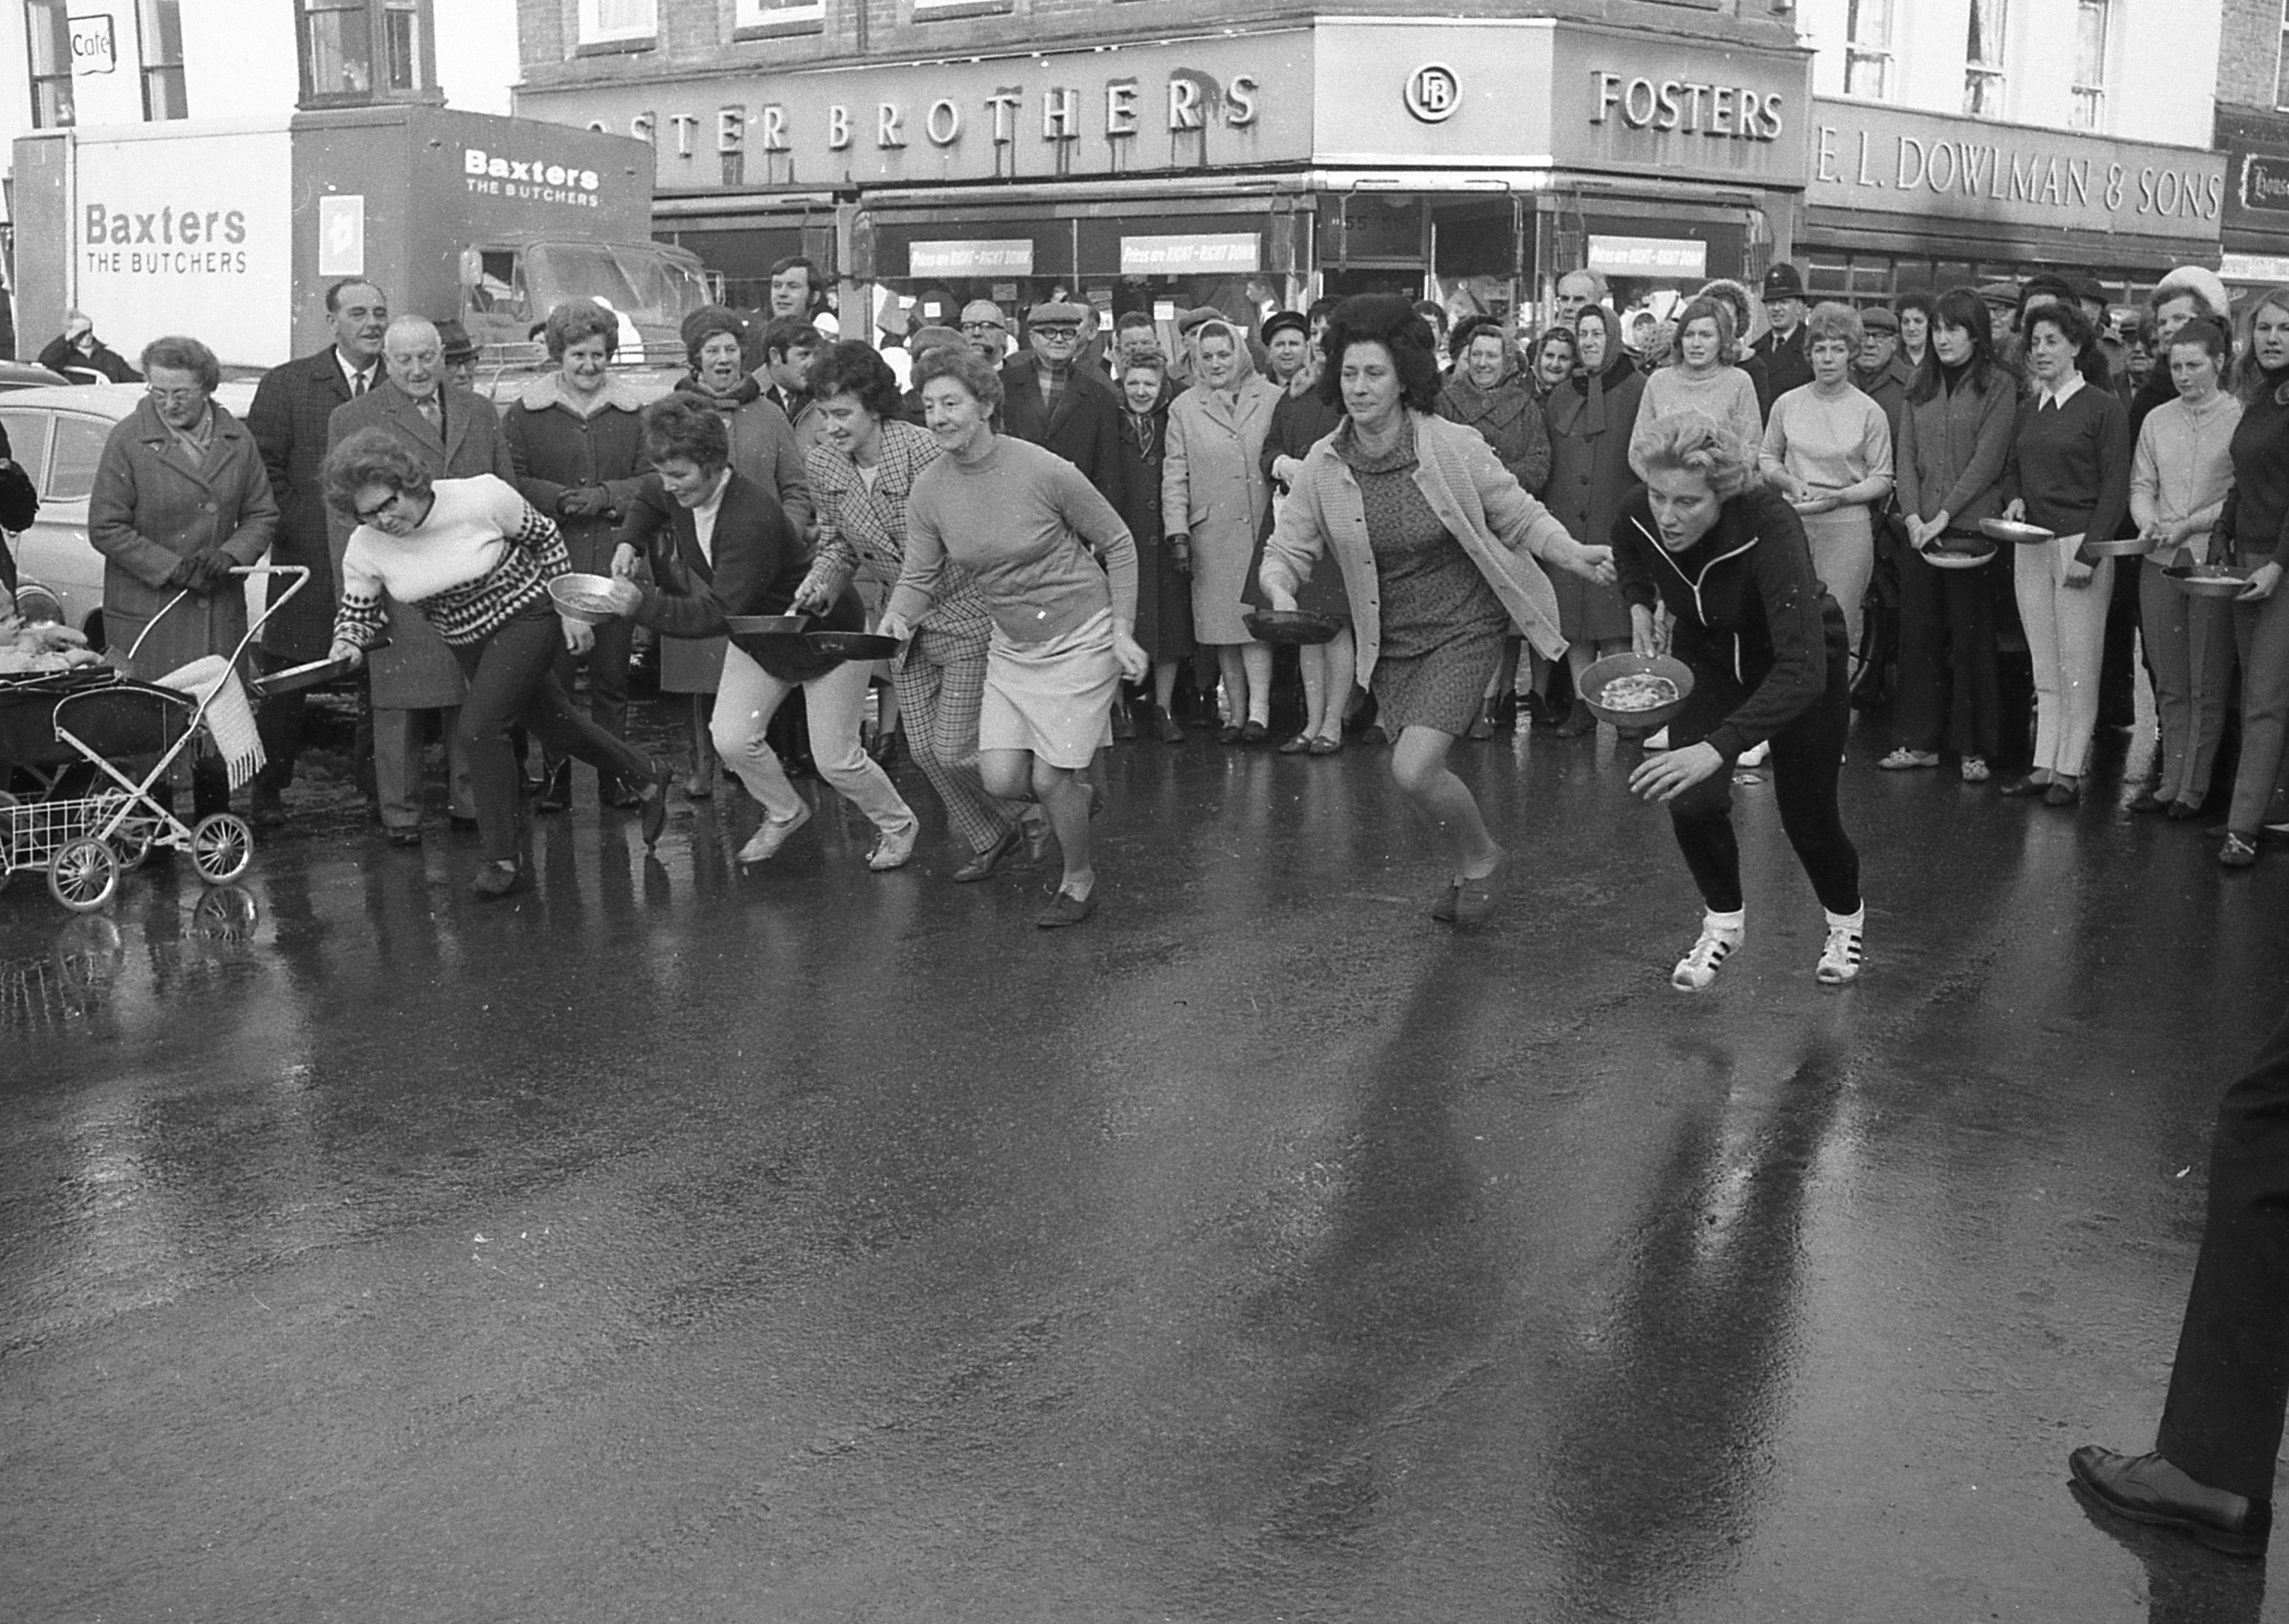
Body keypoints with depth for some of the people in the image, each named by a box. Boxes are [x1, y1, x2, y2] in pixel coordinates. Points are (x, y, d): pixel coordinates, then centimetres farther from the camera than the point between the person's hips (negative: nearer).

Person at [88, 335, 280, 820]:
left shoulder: (237, 439, 6)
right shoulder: (128, 440, -4)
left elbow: (262, 515, 12)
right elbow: (106, 528, -5)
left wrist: (228, 555, -7)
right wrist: (172, 569, -12)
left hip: (220, 608, 3)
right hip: (146, 609, -3)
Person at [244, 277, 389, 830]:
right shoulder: (287, 384, 4)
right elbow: (262, 467, 1)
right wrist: (293, 529, -7)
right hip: (308, 558, -1)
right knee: (286, 683, 4)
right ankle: (268, 790, 15)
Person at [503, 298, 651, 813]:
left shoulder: (634, 413, 9)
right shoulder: (525, 414, 6)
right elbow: (511, 485, -1)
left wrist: (605, 496, -12)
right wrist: (559, 499, -16)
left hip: (616, 563, 1)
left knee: (613, 678, 7)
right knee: (552, 677, 1)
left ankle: (615, 778, 15)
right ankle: (555, 779, 10)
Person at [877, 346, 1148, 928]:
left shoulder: (1045, 471, -20)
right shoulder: (928, 491, -7)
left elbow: (1118, 544, -9)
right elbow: (919, 578, 0)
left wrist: (1122, 632, -13)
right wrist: (898, 618, -23)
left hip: (1080, 638, -5)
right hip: (1011, 645, 5)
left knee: (1048, 780, -5)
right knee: (1001, 779, -3)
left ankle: (1080, 881, 23)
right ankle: (1078, 792, 31)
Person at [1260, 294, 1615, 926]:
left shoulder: (1454, 447, -15)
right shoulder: (1324, 465, -7)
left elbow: (1521, 517, -5)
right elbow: (1286, 550, -1)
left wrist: (1576, 555, -22)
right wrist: (1281, 590, -24)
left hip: (1463, 629, -4)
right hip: (1389, 641, 4)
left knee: (1414, 768, -19)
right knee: (1417, 772, 11)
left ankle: (1483, 858, 12)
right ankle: (1464, 872, 42)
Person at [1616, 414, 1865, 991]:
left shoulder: (1770, 527, -42)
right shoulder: (1639, 520, -26)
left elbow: (1802, 671, -49)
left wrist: (1718, 747, -59)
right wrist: (1640, 605, -16)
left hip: (1802, 661, -3)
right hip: (1707, 656, 4)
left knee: (1807, 814, 5)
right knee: (1691, 800, -14)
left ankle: (1846, 920, 38)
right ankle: (1723, 921, 15)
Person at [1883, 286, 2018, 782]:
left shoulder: (1998, 386, -2)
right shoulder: (1922, 387, 13)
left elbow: (1988, 459, -9)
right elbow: (1906, 456, 9)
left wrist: (1944, 516, -13)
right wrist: (1912, 514, -5)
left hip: (1972, 526, -5)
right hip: (1921, 529, 5)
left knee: (1971, 638, -1)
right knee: (1919, 634, 5)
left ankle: (1973, 748, 6)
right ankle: (1919, 741, 13)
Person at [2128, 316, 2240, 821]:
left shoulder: (2241, 420, -4)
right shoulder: (2157, 419, 11)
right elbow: (2141, 485, 11)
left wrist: (2187, 525, -15)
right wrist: (2149, 523, -8)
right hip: (2159, 563, 4)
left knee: (2208, 685, 1)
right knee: (2169, 684, 8)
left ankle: (2195, 786, 7)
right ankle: (2171, 779, 14)